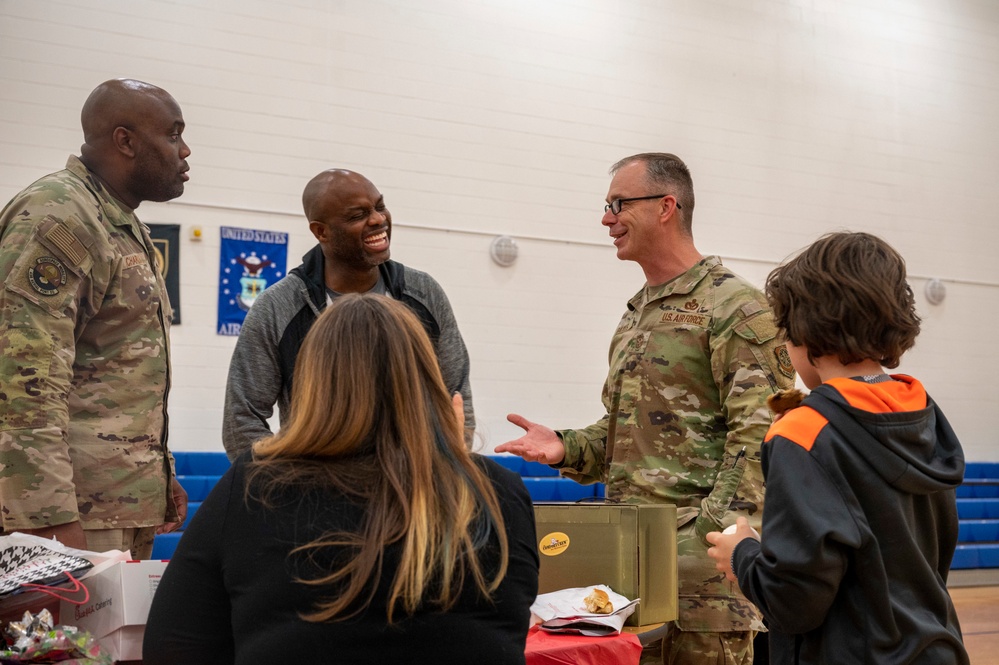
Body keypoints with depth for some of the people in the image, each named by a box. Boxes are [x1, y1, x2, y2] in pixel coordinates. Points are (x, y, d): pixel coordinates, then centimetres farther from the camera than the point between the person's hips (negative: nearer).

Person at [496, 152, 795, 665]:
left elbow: (757, 437, -15)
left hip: (698, 546, -8)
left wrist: (719, 535, -22)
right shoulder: (634, 315, 19)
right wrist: (567, 448, 7)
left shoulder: (734, 306, -8)